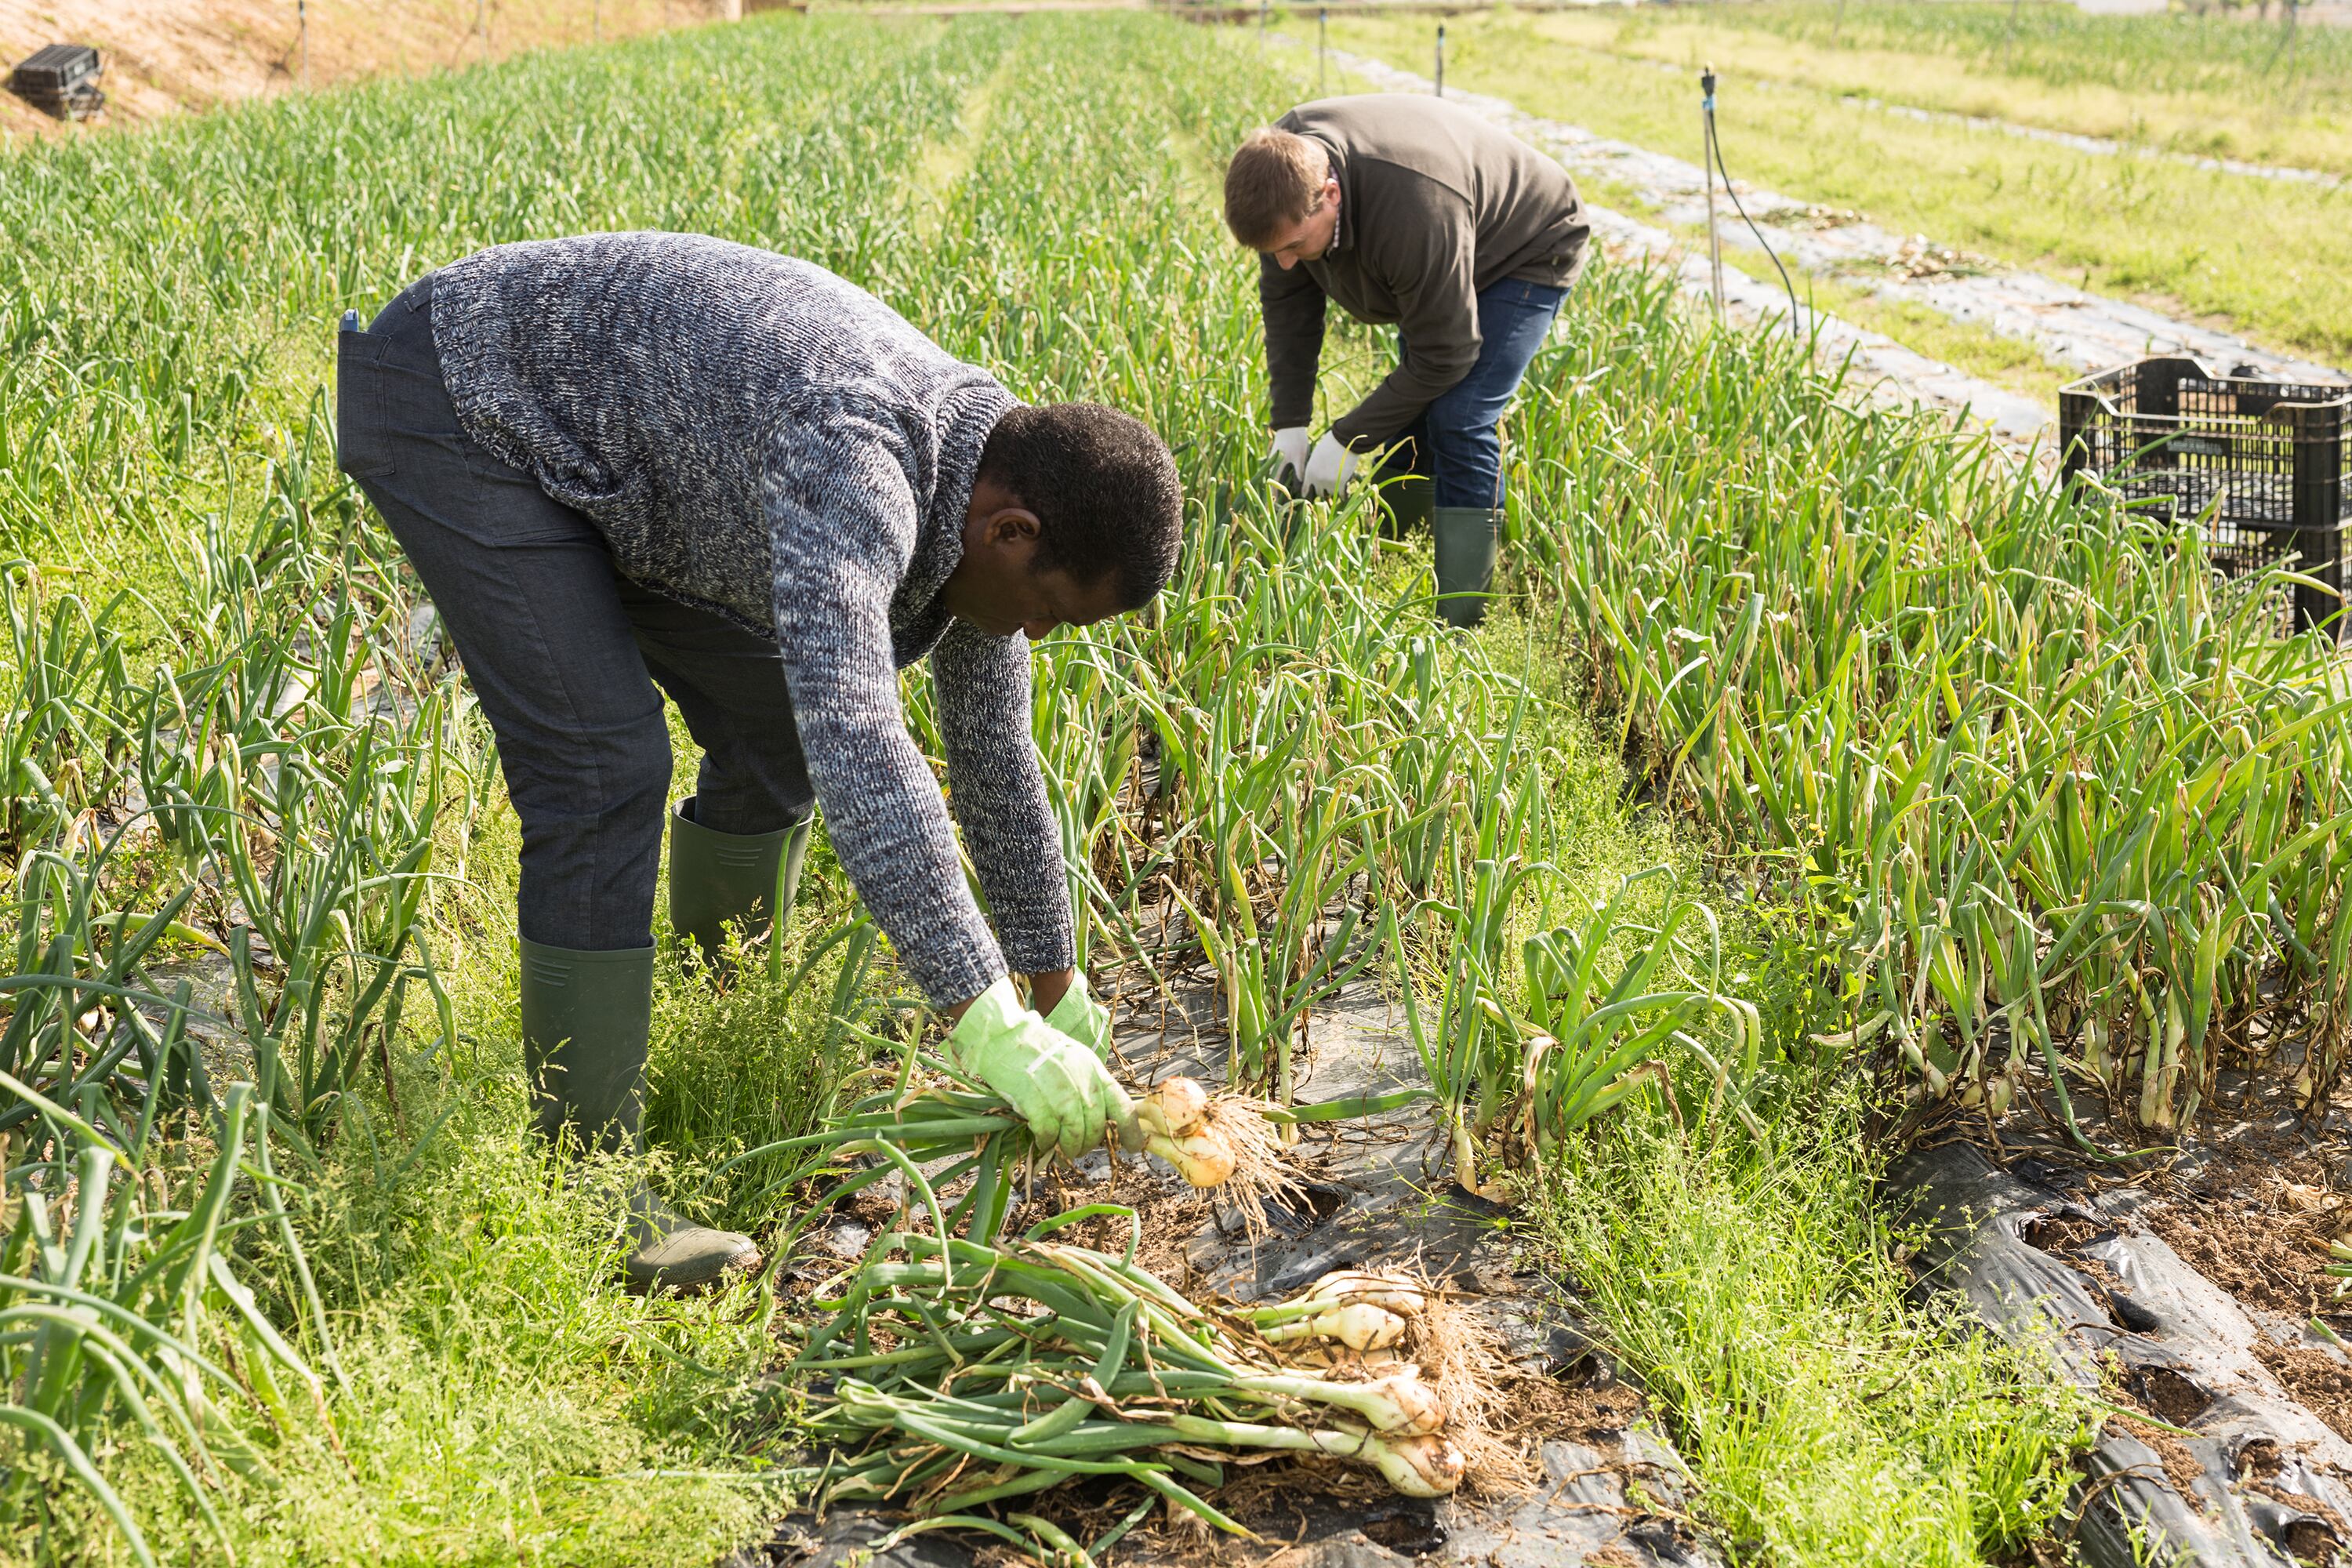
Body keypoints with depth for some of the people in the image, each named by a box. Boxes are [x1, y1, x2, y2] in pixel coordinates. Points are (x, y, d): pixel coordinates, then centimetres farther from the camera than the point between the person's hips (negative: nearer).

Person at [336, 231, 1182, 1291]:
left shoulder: (984, 472, -6)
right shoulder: (853, 456, -35)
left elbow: (994, 757, 6)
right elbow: (856, 744, -48)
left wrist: (1057, 991, 13)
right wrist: (985, 1022, -49)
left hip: (594, 446, 9)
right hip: (455, 400, -9)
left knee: (774, 722, 10)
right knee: (605, 767, -20)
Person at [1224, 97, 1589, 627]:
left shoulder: (1414, 211, -45)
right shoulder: (1281, 172, -23)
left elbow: (1444, 356, -33)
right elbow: (1287, 298, -8)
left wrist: (1348, 439, -27)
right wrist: (1289, 422, -13)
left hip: (1524, 255, -8)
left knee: (1458, 422, -19)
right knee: (1406, 414, 7)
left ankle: (1458, 617, -14)